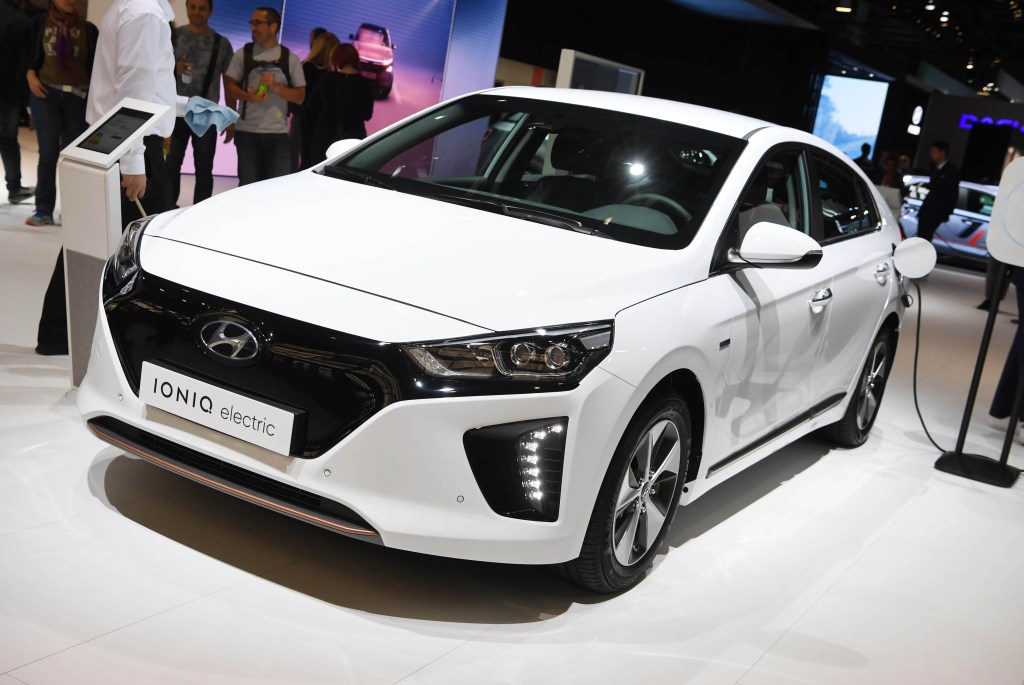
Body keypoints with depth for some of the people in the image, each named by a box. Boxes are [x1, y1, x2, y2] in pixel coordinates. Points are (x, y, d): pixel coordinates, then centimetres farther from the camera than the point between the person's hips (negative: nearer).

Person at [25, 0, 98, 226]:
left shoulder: (88, 29, 4)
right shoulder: (40, 24, 7)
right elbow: (31, 56, 12)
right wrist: (31, 77, -6)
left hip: (79, 96, 0)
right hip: (45, 93, 0)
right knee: (48, 151, -4)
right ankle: (44, 210, 2)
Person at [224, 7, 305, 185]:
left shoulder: (290, 58, 6)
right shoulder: (243, 54, 7)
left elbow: (300, 96, 4)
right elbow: (229, 85, 6)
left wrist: (276, 86, -13)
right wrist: (248, 96, -15)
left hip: (278, 133, 0)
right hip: (247, 132, 1)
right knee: (248, 185, 2)